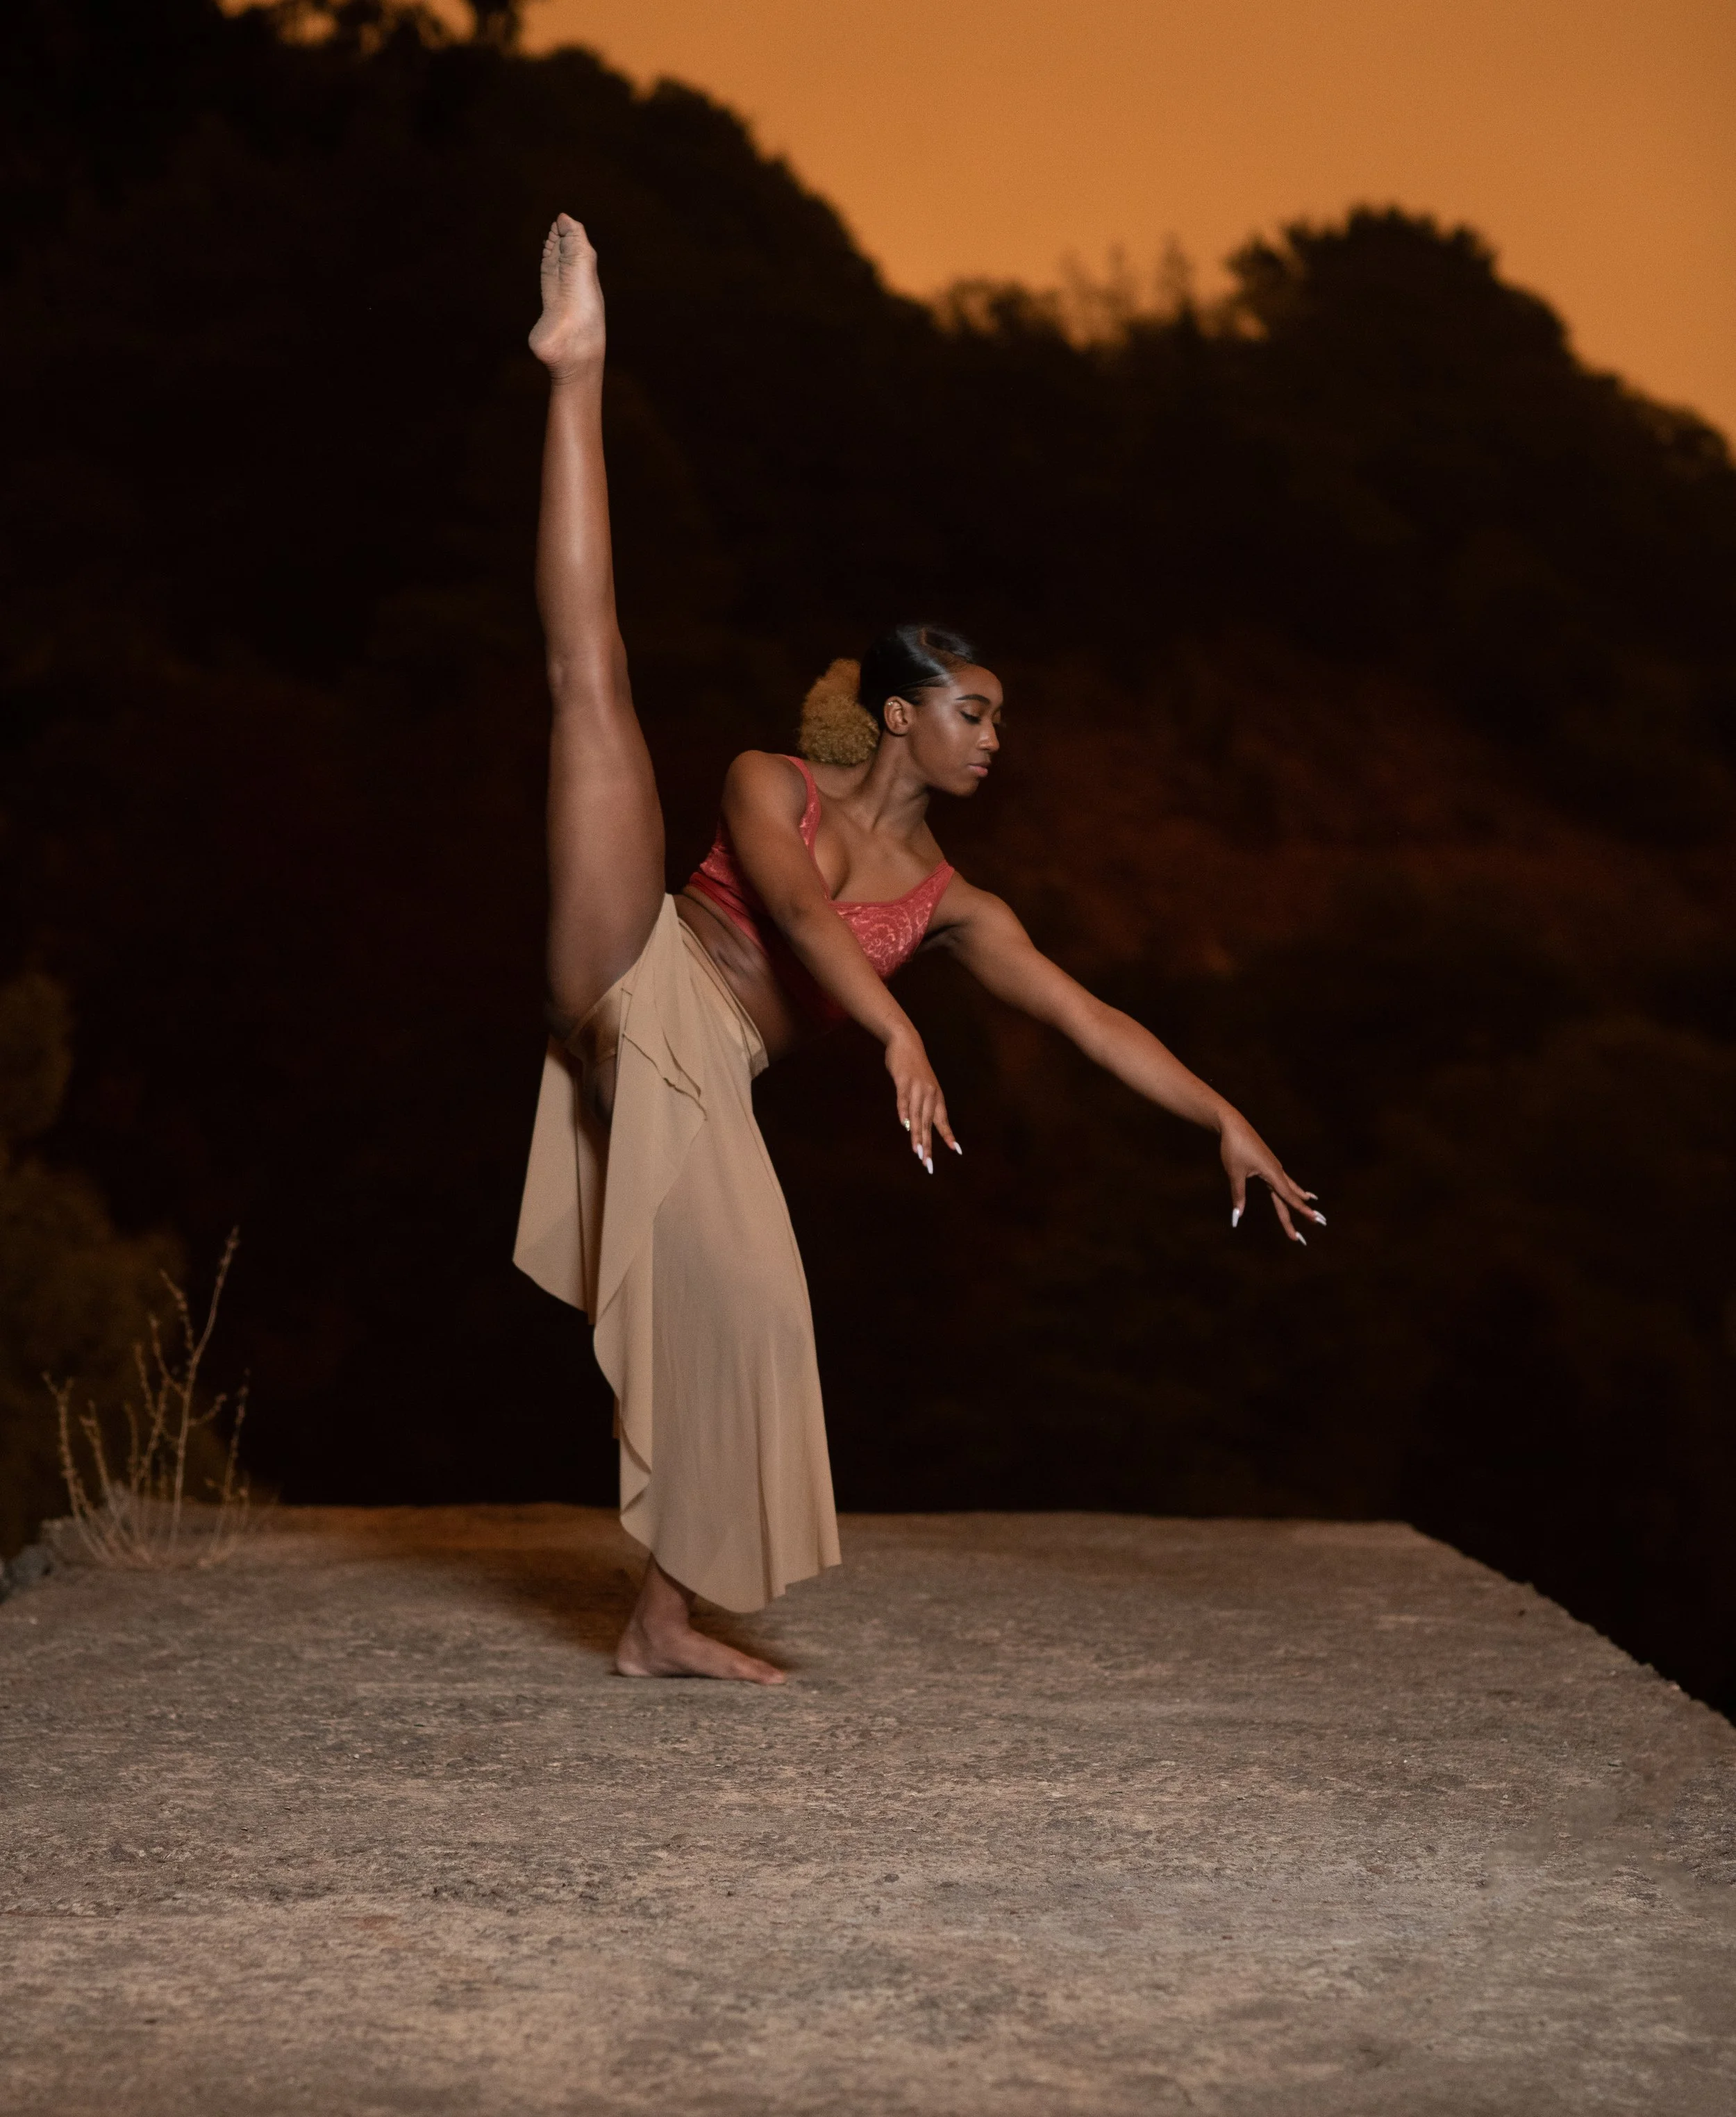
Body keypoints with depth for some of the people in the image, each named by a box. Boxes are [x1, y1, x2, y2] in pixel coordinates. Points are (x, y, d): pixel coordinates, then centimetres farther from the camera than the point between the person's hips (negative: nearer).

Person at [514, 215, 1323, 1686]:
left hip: (701, 1083, 4)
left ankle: (664, 1624, 6)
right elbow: (793, 906, -15)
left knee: (742, 1315, -5)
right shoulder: (773, 786, 7)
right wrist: (898, 1033, -33)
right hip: (637, 987, -4)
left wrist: (1228, 1122, 7)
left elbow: (1090, 1018, 14)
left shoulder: (948, 904, 17)